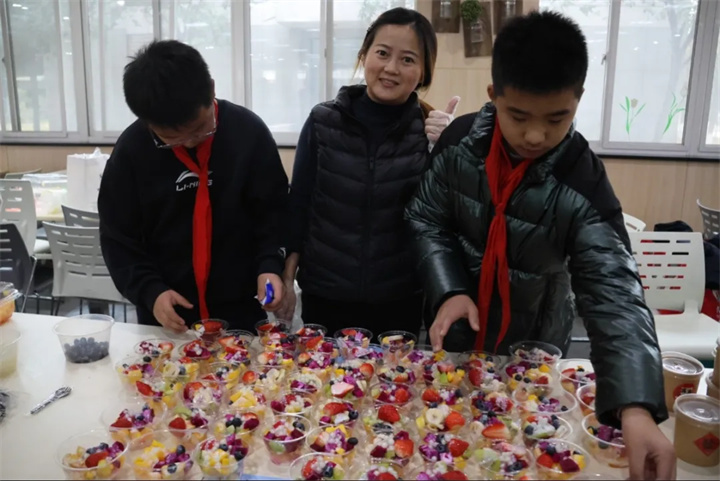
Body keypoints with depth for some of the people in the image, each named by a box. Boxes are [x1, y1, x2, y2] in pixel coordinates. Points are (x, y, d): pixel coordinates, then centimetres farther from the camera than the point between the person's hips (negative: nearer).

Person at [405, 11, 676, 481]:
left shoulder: (583, 186, -25)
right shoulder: (461, 141, -16)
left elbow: (615, 293, -29)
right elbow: (427, 220, -6)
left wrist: (636, 408, -41)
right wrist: (449, 291, -22)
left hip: (532, 344, -2)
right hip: (456, 332, 2)